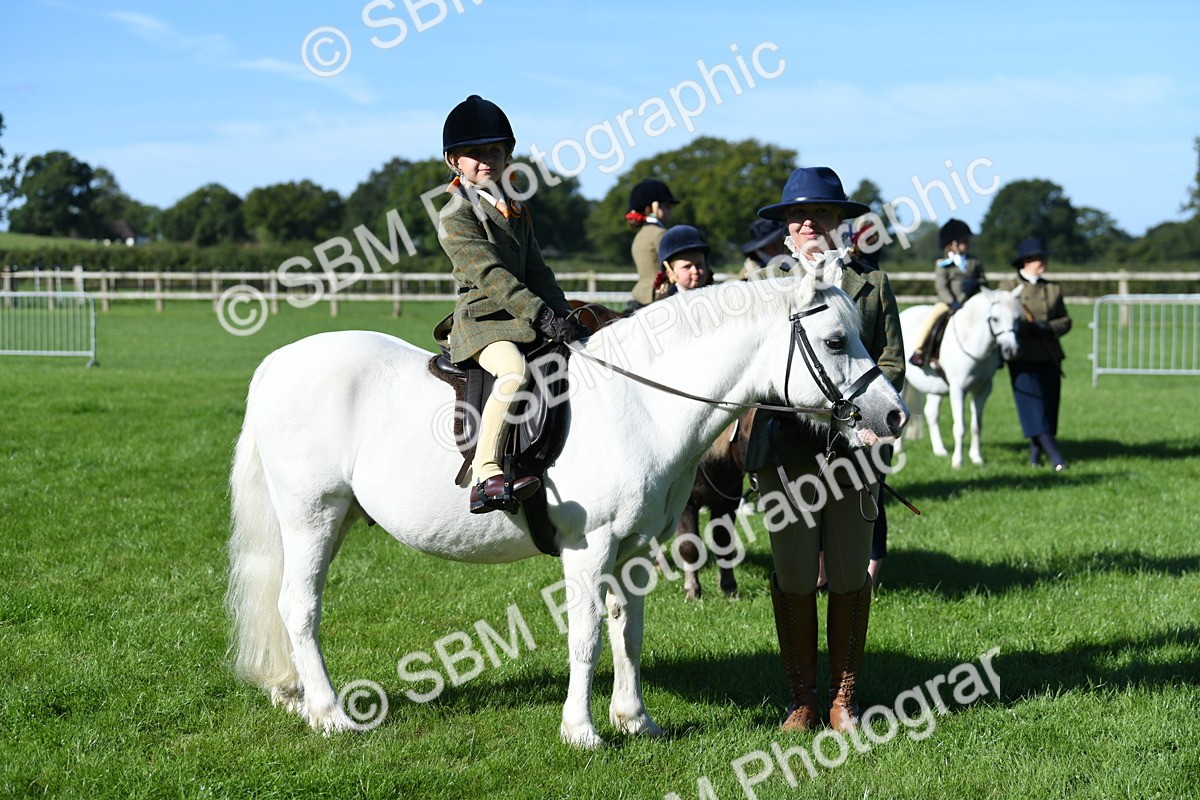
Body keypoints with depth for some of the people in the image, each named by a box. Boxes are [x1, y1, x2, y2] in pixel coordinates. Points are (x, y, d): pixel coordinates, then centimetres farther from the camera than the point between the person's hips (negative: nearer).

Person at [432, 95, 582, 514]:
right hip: (481, 319, -9)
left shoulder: (516, 212, 20)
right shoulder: (455, 215, -7)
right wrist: (540, 315, -25)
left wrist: (563, 314, 2)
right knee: (515, 370, -35)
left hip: (522, 321, 9)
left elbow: (536, 271, 18)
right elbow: (490, 274, -18)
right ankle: (485, 478, -41)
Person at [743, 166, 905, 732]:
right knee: (793, 576, 3)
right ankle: (801, 699, 13)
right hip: (785, 448, 0)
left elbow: (892, 361, 4)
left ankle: (844, 697, 17)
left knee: (849, 576, 6)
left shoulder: (871, 285, 9)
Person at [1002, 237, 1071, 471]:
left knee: (1049, 405, 4)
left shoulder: (1053, 289, 12)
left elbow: (1066, 321, 10)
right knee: (1033, 406, -12)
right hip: (1022, 356, -4)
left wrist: (1048, 328, -10)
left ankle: (1035, 452, 17)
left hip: (1049, 356, 4)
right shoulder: (1009, 288, 1)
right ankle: (1055, 455, -16)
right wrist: (1028, 327, -18)